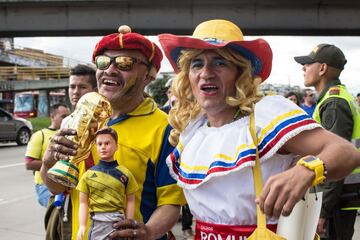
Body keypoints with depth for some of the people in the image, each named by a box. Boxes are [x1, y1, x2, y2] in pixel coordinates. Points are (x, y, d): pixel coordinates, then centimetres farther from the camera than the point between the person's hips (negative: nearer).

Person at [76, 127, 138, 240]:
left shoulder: (125, 173, 0)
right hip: (97, 223, 1)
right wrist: (82, 226, -5)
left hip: (119, 222, 0)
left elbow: (130, 201, 4)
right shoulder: (88, 174, 2)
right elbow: (83, 203, 4)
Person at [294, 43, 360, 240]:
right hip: (344, 191, 10)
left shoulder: (334, 104, -18)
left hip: (339, 195, -10)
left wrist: (323, 210, -22)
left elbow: (337, 161, -24)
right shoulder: (342, 96, 15)